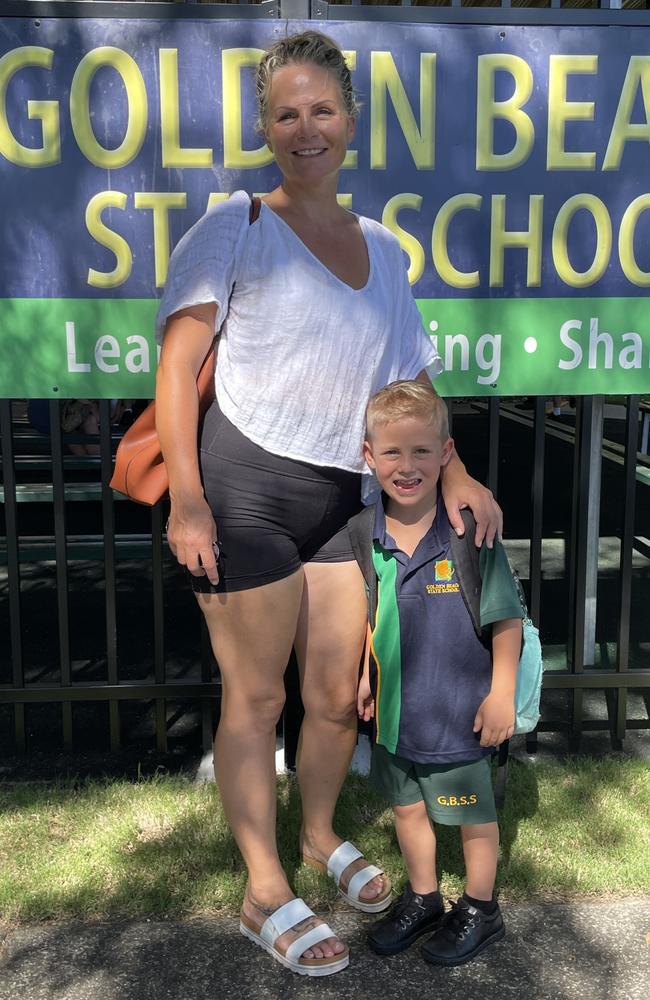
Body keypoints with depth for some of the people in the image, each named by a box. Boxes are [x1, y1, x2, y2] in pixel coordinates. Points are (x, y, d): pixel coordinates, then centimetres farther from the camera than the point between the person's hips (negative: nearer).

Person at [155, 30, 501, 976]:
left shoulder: (383, 247, 15)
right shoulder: (235, 227, -1)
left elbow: (410, 377, 18)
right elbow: (178, 360, -8)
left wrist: (452, 472, 4)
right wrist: (187, 497, -16)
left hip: (342, 491, 5)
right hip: (246, 480, -5)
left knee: (339, 694, 13)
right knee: (254, 696, 4)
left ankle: (320, 834, 41)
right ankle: (265, 894, 22)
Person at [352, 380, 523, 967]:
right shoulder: (363, 534, -6)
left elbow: (506, 618, -12)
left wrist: (501, 694, -12)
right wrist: (365, 676, 5)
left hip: (459, 708, -4)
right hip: (394, 707, 5)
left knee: (473, 812, 15)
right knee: (407, 806, 21)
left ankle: (480, 911, 38)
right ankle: (422, 900, 44)